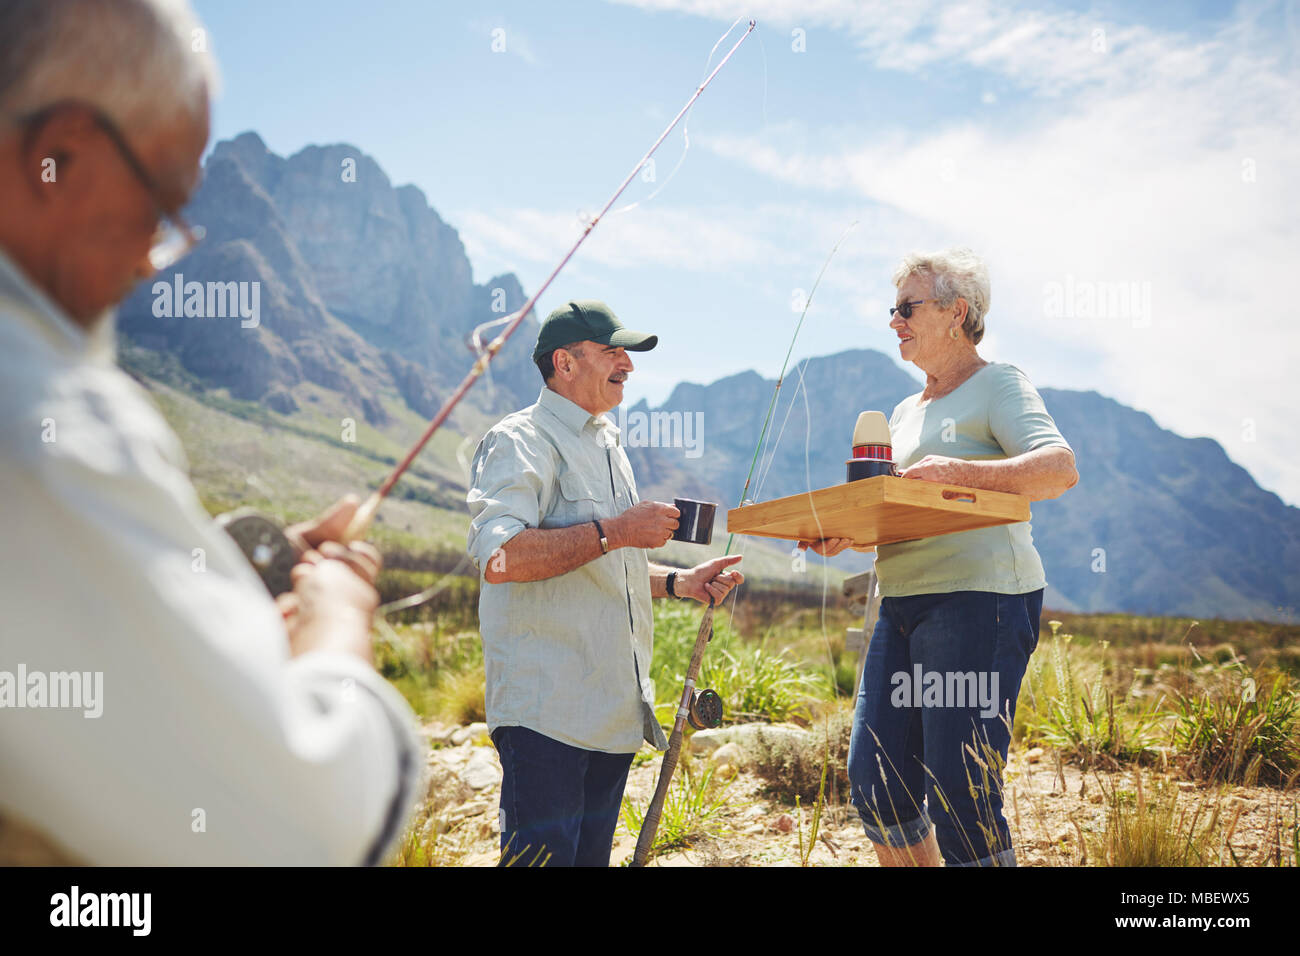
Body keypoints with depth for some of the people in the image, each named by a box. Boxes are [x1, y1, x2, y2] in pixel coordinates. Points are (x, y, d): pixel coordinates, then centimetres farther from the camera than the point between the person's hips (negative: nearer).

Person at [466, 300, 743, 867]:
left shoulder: (607, 447, 22)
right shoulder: (521, 441, -7)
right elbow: (499, 558, -24)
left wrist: (678, 583, 16)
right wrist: (614, 532, -21)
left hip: (614, 709, 9)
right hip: (547, 709, -9)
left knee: (591, 853, 12)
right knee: (542, 852, -10)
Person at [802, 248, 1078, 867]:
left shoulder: (997, 384, -1)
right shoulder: (906, 412, 23)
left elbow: (1059, 468, -17)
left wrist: (961, 472, -31)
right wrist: (842, 534, 4)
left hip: (980, 600, -8)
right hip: (902, 605, 8)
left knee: (961, 801, -9)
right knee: (875, 783, 8)